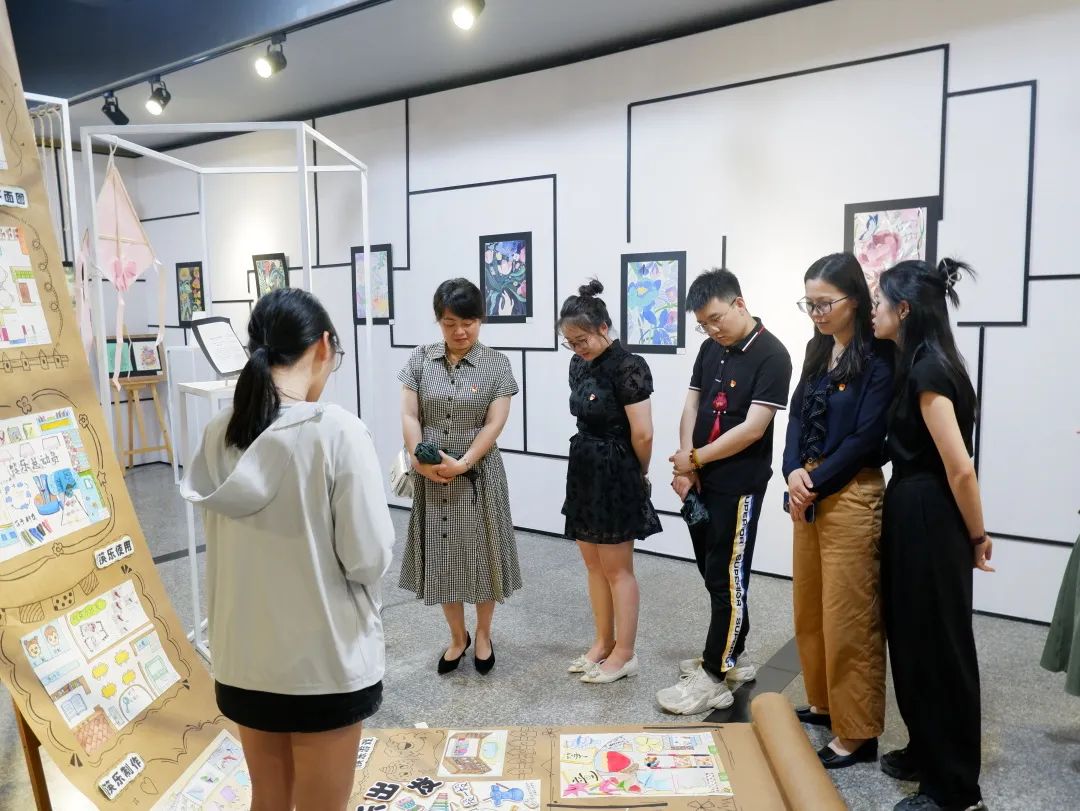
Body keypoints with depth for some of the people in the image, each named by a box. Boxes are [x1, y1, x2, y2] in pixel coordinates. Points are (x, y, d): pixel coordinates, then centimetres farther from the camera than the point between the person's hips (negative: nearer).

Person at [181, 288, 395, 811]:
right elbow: (369, 560, -17)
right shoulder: (337, 432, -21)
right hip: (325, 659, -5)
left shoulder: (220, 434, -4)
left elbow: (223, 547, 7)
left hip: (242, 656, 5)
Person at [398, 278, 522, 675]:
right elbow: (409, 415, -3)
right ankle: (457, 637, 30)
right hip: (431, 478, 2)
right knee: (441, 557, 11)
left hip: (479, 475, -2)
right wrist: (419, 459, -17)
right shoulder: (420, 359, 2)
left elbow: (494, 423, -9)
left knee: (481, 554, 8)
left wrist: (462, 464, -18)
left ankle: (483, 634, 30)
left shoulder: (496, 363, -4)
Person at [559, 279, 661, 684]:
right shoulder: (579, 365, 7)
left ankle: (625, 654, 18)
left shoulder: (628, 367, -19)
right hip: (583, 469, 8)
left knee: (617, 568, 3)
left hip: (614, 474, -8)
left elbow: (643, 434, -18)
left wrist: (640, 474, -4)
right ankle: (603, 643, 30)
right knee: (593, 564, 16)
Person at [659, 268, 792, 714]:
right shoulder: (710, 349, 10)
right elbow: (691, 407, 8)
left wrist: (695, 459, -11)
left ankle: (714, 678, 8)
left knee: (727, 579, 0)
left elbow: (753, 428, -18)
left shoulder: (771, 355, -13)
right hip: (701, 481, 7)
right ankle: (731, 657, 31)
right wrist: (686, 467, -5)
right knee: (714, 574, 16)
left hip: (738, 487, -7)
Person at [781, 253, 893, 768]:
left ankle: (857, 734, 15)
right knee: (809, 609, 17)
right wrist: (793, 473, -7)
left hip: (850, 496, -8)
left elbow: (865, 438, -16)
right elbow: (798, 415, 9)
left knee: (847, 619, 1)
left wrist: (815, 487, -11)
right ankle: (822, 704, 35)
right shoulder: (818, 350, 11)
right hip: (808, 493, 8)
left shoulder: (878, 358, -12)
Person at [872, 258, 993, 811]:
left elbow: (960, 468, -21)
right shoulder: (927, 363, 10)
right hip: (916, 513, 10)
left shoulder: (927, 371, -21)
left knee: (938, 647, 3)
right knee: (916, 639, 19)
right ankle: (928, 754, 36)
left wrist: (977, 537, -10)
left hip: (927, 519, -10)